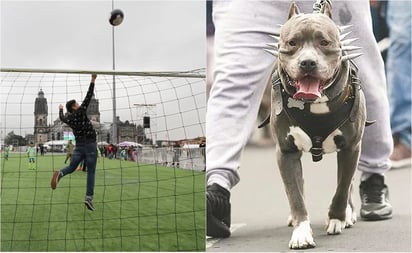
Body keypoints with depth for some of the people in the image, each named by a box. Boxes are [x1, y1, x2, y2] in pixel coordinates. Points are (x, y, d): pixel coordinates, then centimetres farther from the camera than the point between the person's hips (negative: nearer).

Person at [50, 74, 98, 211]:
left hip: (78, 146, 4)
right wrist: (93, 80, -11)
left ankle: (59, 174, -19)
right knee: (91, 172, 0)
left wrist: (60, 109, 52)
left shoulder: (68, 118, 8)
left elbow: (61, 118, 32)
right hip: (90, 145, -4)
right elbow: (88, 97, -11)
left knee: (71, 167, 16)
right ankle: (89, 198, -9)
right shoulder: (80, 112, -6)